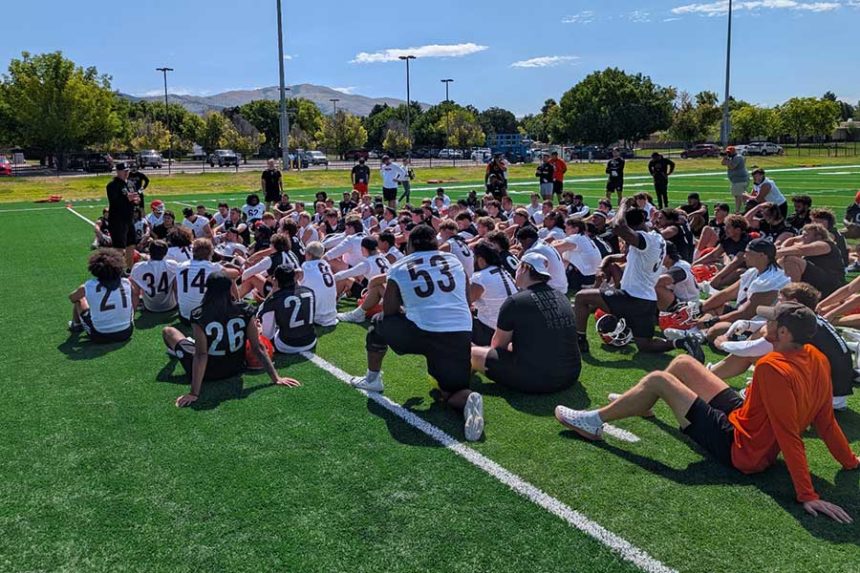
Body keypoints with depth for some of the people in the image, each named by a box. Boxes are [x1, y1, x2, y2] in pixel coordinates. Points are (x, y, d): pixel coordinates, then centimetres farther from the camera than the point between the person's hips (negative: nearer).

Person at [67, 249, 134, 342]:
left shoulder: (88, 286, -12)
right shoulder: (126, 283, -9)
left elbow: (71, 298, 9)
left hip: (99, 336, -1)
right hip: (126, 333, 1)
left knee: (79, 300, 18)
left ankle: (76, 325, 44)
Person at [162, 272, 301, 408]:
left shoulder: (198, 316, -26)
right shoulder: (244, 311, -18)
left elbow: (201, 355, -27)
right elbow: (258, 348, -18)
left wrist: (194, 394, -25)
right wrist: (276, 378, -12)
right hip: (236, 368, 3)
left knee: (168, 331, 20)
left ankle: (175, 351, 54)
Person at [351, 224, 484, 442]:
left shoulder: (399, 268, 10)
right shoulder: (455, 261, 17)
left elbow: (389, 312, 14)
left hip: (421, 334, -2)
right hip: (461, 335, 2)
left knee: (379, 322, 27)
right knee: (452, 392, 18)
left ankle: (372, 379, 38)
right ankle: (468, 399, -17)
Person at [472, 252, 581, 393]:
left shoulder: (515, 301, -9)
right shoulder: (563, 298, 9)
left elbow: (497, 345, 4)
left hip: (533, 382, -7)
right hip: (571, 376, 7)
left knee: (473, 354, 4)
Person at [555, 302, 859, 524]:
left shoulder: (772, 367, -33)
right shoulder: (816, 358, -8)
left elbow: (789, 436, -33)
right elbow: (825, 421, -2)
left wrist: (807, 495, -32)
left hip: (738, 448, -8)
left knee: (657, 380, -8)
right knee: (682, 363, 13)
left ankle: (594, 422, 9)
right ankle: (641, 405, 41)